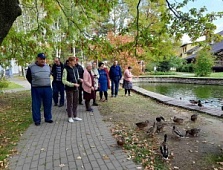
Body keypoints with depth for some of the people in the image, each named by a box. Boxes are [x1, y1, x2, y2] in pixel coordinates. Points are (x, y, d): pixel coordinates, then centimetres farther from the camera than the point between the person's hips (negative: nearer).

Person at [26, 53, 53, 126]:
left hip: (47, 88, 3)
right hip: (36, 89, -3)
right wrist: (34, 84, 9)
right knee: (36, 105, 4)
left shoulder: (48, 66, 7)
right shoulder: (31, 67, -3)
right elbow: (28, 77, 10)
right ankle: (37, 120, 15)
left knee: (48, 104, 9)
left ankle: (48, 118, 23)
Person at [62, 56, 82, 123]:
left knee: (75, 102, 12)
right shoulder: (66, 69, -10)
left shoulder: (75, 68, 8)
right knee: (70, 103, 3)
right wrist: (73, 84, -19)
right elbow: (64, 81, -13)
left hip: (75, 88, 6)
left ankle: (75, 116, 25)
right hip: (69, 89, -6)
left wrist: (79, 79, -4)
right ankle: (70, 117, 16)